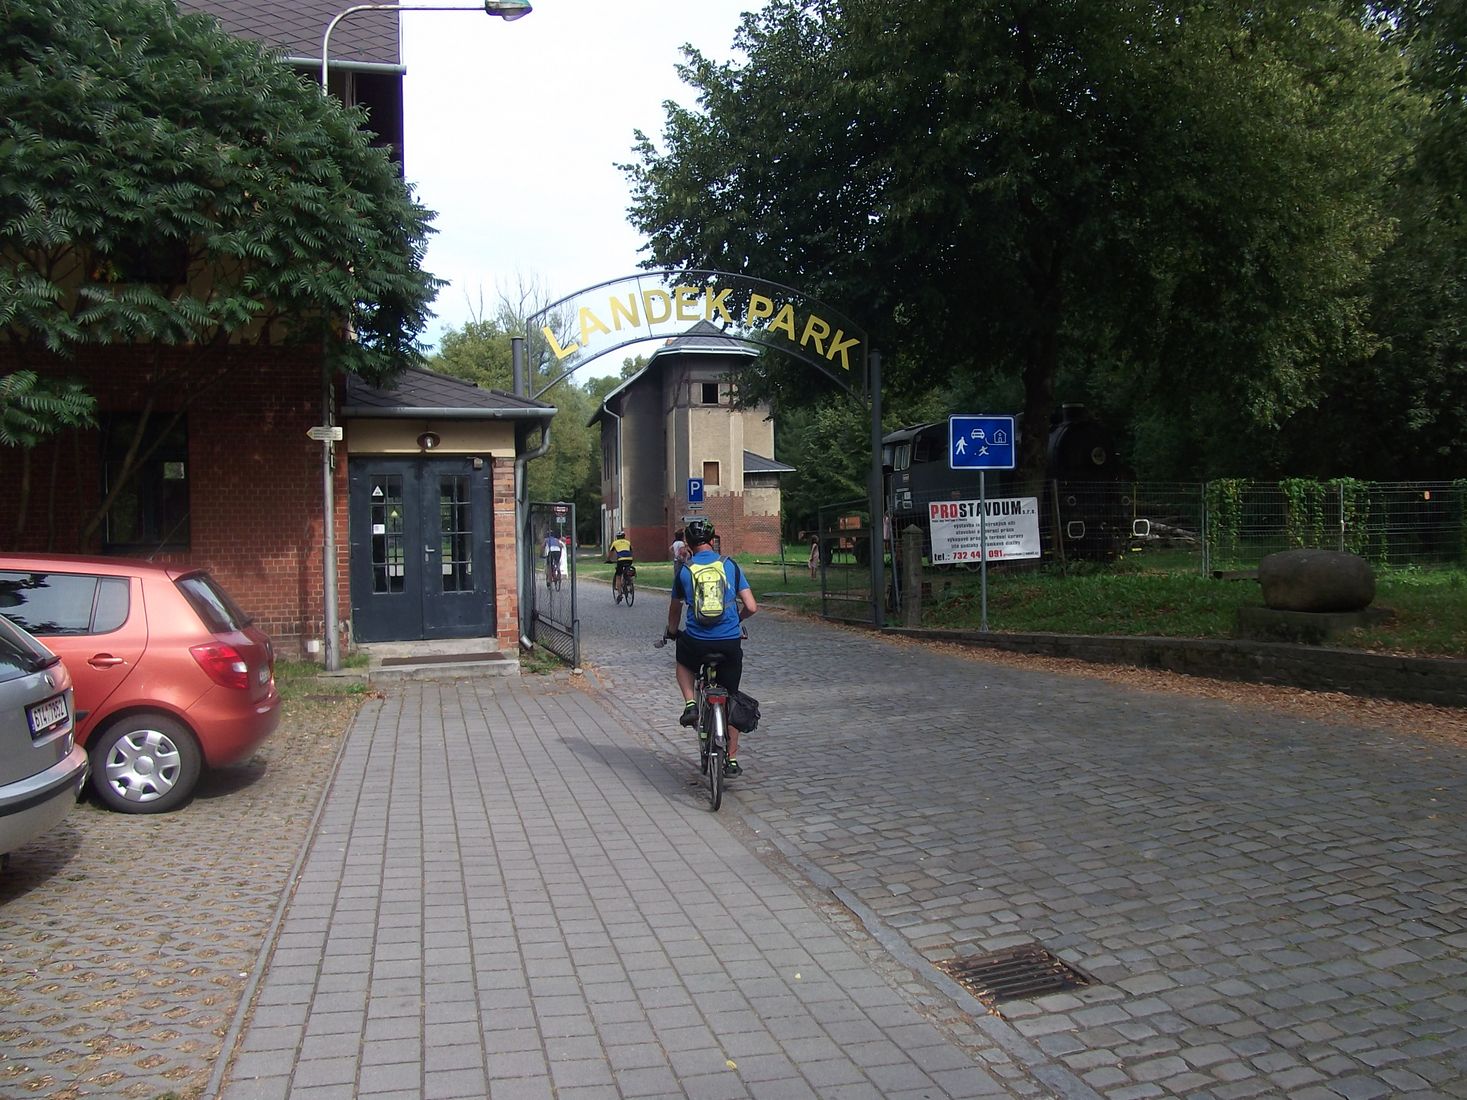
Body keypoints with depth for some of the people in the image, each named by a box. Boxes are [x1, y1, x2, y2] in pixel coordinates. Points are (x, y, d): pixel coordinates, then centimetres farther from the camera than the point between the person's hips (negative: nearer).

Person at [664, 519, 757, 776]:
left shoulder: (684, 570, 3)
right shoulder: (730, 565, 2)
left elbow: (675, 609, 18)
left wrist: (672, 631, 38)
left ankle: (690, 704, 11)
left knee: (683, 663, 35)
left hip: (696, 642, 0)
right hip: (730, 642, 1)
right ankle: (732, 759, 19)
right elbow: (751, 607, 0)